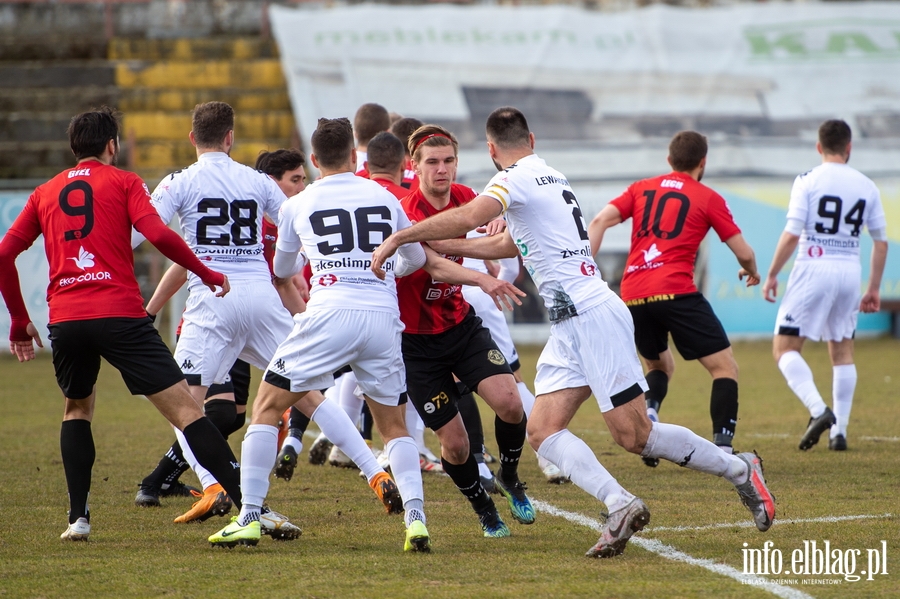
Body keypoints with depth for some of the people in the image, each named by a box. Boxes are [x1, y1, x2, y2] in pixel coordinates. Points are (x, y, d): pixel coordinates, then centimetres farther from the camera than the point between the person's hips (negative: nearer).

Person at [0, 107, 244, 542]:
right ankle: (248, 504, -17)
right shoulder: (123, 182, 8)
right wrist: (206, 273, 3)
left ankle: (78, 517, 17)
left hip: (64, 319, 4)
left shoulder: (45, 193, 20)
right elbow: (158, 234, -8)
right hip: (119, 315, -4)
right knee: (184, 409, -7)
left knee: (78, 407, 28)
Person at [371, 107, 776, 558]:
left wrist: (399, 238, -19)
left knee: (635, 436, -8)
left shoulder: (517, 178, -8)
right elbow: (505, 245, 34)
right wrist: (437, 246, 35)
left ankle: (740, 470, 6)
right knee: (542, 431, -3)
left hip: (593, 315, -10)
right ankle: (619, 505, -17)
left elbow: (466, 218, -26)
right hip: (570, 326, 10)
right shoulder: (549, 178, 22)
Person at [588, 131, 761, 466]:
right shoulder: (708, 199, 8)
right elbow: (744, 253, 7)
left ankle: (648, 412, -4)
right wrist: (751, 273, 29)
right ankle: (723, 448, -10)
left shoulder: (641, 189, 18)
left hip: (632, 296, 5)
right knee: (724, 366, 3)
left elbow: (600, 221, 5)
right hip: (676, 292, -5)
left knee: (659, 365, 27)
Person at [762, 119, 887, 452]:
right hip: (849, 272, 4)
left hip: (814, 268, -4)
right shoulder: (866, 186, 6)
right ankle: (839, 431, 11)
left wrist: (771, 275, -3)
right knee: (842, 352, 15)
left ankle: (818, 409, -20)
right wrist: (874, 288, 18)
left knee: (784, 348, 1)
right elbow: (881, 242, 9)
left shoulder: (807, 181, -6)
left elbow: (792, 235, -12)